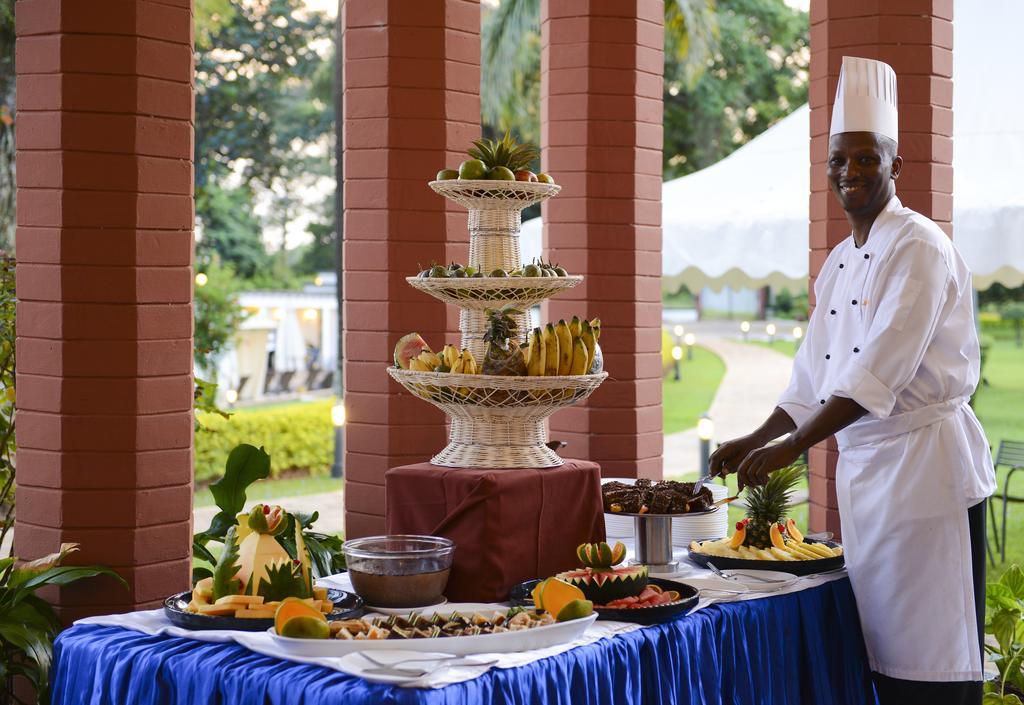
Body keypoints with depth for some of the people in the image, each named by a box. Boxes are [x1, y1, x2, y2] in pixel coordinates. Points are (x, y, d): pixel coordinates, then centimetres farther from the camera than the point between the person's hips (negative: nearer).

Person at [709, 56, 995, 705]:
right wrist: (756, 443, 14)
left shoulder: (918, 248, -12)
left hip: (925, 461, -8)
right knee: (877, 647, 13)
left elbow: (879, 373, -22)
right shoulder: (838, 264, 15)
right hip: (862, 462, 9)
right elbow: (814, 379, 22)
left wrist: (793, 447, -25)